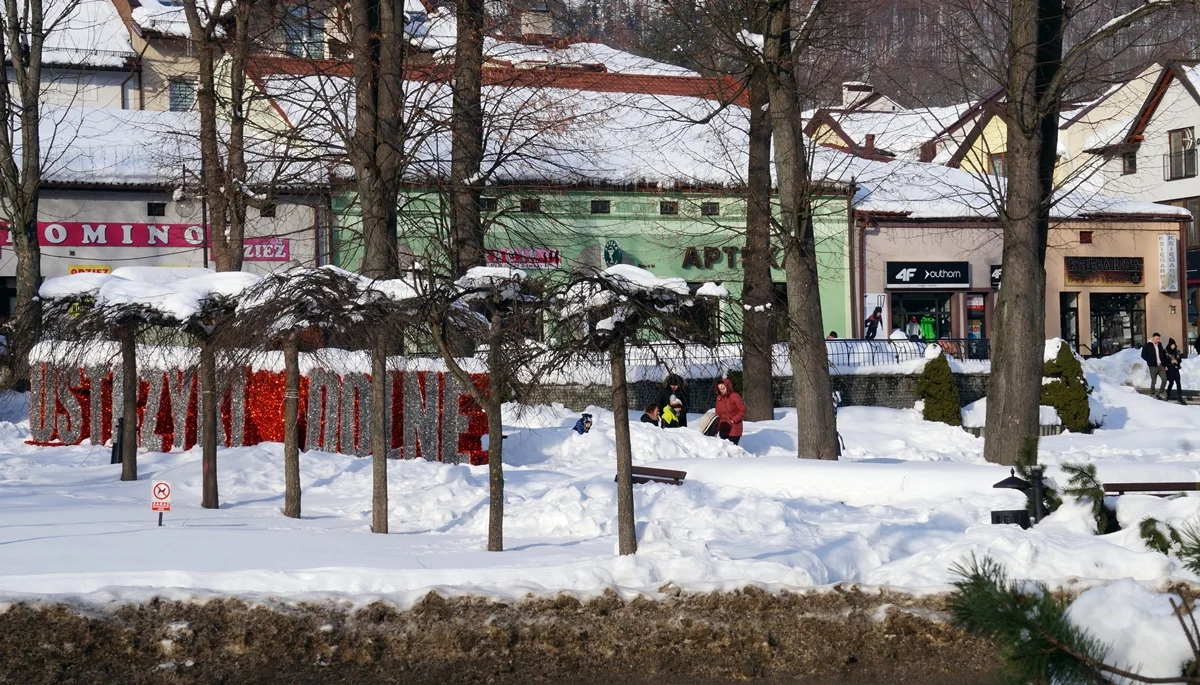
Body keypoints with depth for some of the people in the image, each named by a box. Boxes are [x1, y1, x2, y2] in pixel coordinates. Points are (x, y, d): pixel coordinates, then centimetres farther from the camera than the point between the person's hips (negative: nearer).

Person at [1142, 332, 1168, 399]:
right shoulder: (1147, 346, -6)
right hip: (1153, 366, -5)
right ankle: (1152, 394, 16)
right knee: (1153, 381, 2)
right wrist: (1150, 361, -9)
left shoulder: (1159, 345, 11)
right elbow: (1143, 355, -4)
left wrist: (1165, 364, 11)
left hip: (1161, 366, 5)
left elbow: (1163, 355, 16)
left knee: (1164, 379, -3)